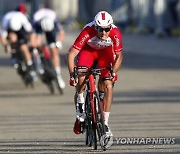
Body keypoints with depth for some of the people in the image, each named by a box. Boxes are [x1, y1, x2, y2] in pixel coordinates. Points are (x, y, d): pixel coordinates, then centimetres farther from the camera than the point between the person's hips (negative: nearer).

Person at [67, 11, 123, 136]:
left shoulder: (115, 33, -33)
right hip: (88, 50, -1)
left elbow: (119, 56, -18)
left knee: (108, 85, -12)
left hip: (105, 52, 1)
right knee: (81, 77, -29)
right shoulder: (88, 32, -37)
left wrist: (114, 72, -28)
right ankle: (80, 104, -1)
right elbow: (71, 54, -35)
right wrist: (72, 74, -42)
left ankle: (105, 124, -4)